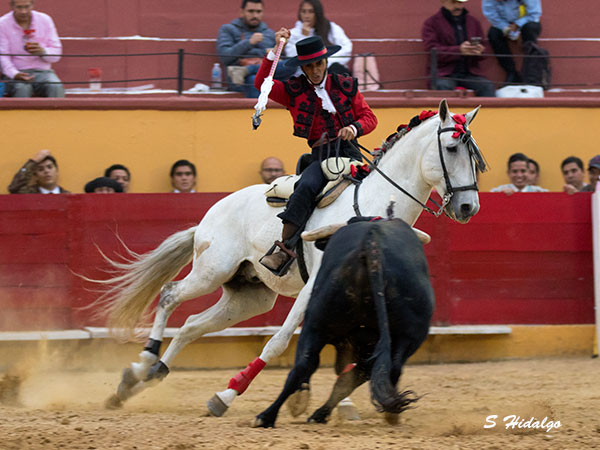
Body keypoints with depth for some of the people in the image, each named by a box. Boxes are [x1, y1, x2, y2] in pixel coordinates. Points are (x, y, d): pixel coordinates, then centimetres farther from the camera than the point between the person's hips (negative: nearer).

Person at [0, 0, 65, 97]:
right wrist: (15, 74, -27)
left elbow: (56, 54, 6)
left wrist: (43, 51, -17)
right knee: (22, 88, -36)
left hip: (42, 71, 2)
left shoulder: (45, 20, 5)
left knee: (56, 87, -30)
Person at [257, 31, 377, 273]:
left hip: (348, 151, 1)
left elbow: (369, 117, 13)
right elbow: (262, 83, -2)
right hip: (320, 156, -1)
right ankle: (284, 249, -38)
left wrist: (354, 128, -10)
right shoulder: (294, 91, 11)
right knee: (306, 186, -31)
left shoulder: (346, 87, 13)